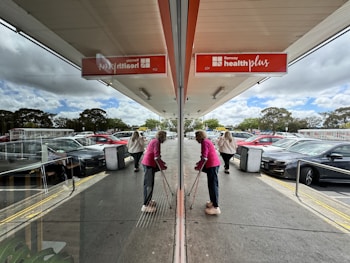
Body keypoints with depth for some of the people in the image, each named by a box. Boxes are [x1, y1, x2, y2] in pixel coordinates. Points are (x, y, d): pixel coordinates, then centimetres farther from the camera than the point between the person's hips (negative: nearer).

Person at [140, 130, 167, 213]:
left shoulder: (154, 141, 16)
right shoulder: (156, 142, -14)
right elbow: (156, 157, -19)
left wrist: (161, 163, 21)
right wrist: (162, 166, -10)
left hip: (147, 163, 10)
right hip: (149, 164, -10)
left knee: (148, 183, 18)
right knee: (149, 184, -5)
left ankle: (148, 200, 30)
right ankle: (146, 205, 1)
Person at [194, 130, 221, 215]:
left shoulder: (204, 142, -14)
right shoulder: (207, 141, 16)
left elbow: (204, 158, -20)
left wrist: (198, 167, -12)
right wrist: (199, 163, 21)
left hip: (212, 165, -10)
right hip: (214, 164, 10)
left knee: (213, 185, -5)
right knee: (211, 184, 18)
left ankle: (216, 207, 2)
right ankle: (212, 202, 30)